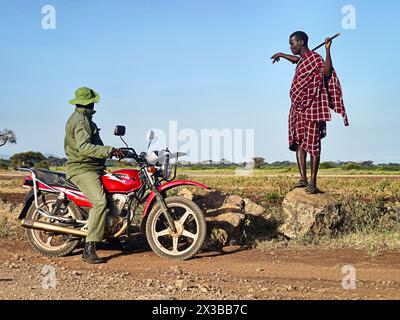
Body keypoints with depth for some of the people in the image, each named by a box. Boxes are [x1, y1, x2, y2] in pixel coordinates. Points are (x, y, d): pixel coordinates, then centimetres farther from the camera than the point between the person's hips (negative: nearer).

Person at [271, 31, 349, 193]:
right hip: (298, 107, 9)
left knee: (313, 144, -6)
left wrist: (327, 50, -33)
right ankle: (303, 178, 2)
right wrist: (282, 55, 50)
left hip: (312, 108, -9)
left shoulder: (315, 58, -12)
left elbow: (326, 72, -29)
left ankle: (313, 182, -4)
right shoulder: (302, 59, 16)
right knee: (299, 142, 2)